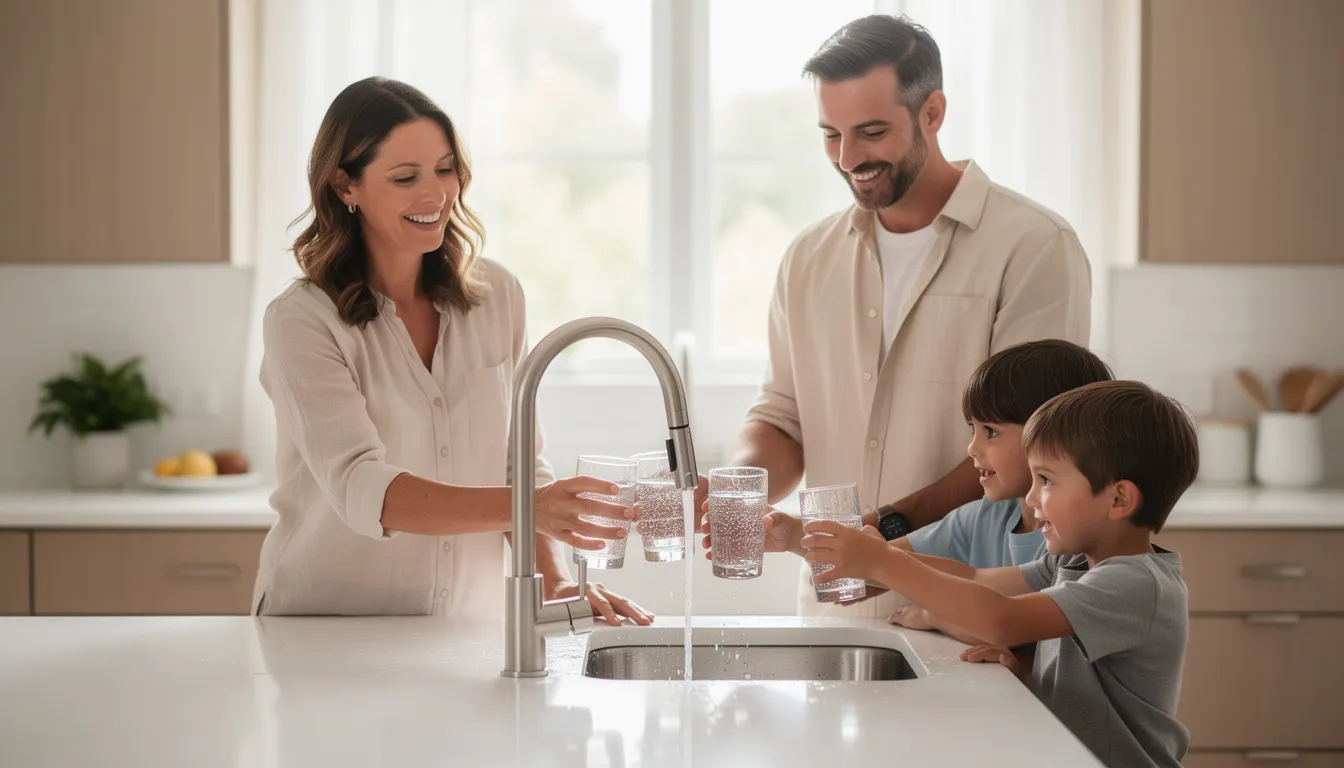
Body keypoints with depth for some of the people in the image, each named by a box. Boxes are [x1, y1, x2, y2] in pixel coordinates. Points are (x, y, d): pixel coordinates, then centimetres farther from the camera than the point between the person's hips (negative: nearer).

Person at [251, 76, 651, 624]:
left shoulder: (496, 296, 5)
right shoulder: (301, 322, -9)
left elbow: (520, 463, 10)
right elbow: (361, 489, -21)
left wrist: (556, 581, -7)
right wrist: (525, 507, -35)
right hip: (323, 628, -3)